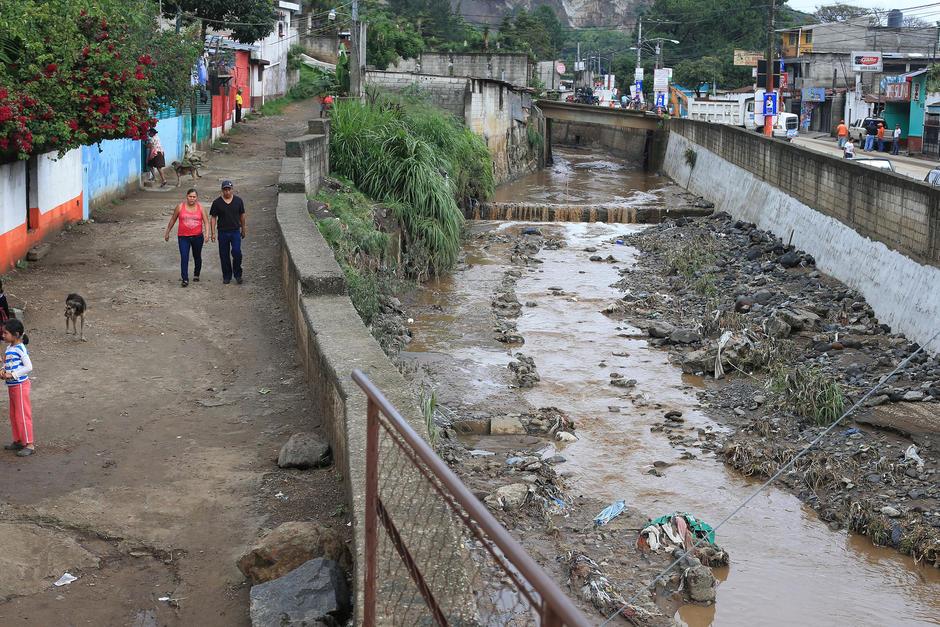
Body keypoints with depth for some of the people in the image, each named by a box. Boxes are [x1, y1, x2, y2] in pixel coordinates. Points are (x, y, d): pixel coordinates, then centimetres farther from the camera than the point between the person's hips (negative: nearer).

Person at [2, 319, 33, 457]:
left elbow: (29, 367, -22)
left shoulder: (20, 349, -18)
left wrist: (12, 374, -22)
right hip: (11, 386, 9)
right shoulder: (9, 348, 8)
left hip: (20, 385, -9)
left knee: (23, 415, -5)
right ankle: (18, 440, 27)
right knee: (14, 415, 16)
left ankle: (29, 444, -1)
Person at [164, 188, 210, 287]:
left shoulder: (201, 208, 0)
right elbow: (173, 220, 8)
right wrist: (167, 232, 12)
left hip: (197, 237, 2)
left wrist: (206, 233, -18)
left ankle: (196, 275, 39)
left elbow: (206, 221, -3)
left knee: (197, 257, 17)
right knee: (184, 258, -12)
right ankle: (185, 279, -10)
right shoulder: (180, 207, -2)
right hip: (183, 237, -1)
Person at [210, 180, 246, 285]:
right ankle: (227, 276, 19)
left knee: (236, 253, -11)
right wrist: (213, 233, -4)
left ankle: (238, 275, 4)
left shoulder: (238, 201, 3)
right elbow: (213, 218, 1)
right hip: (222, 232, 0)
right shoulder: (217, 202, -1)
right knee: (224, 255, 6)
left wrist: (243, 229, 17)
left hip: (235, 231, 0)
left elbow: (242, 215, 13)